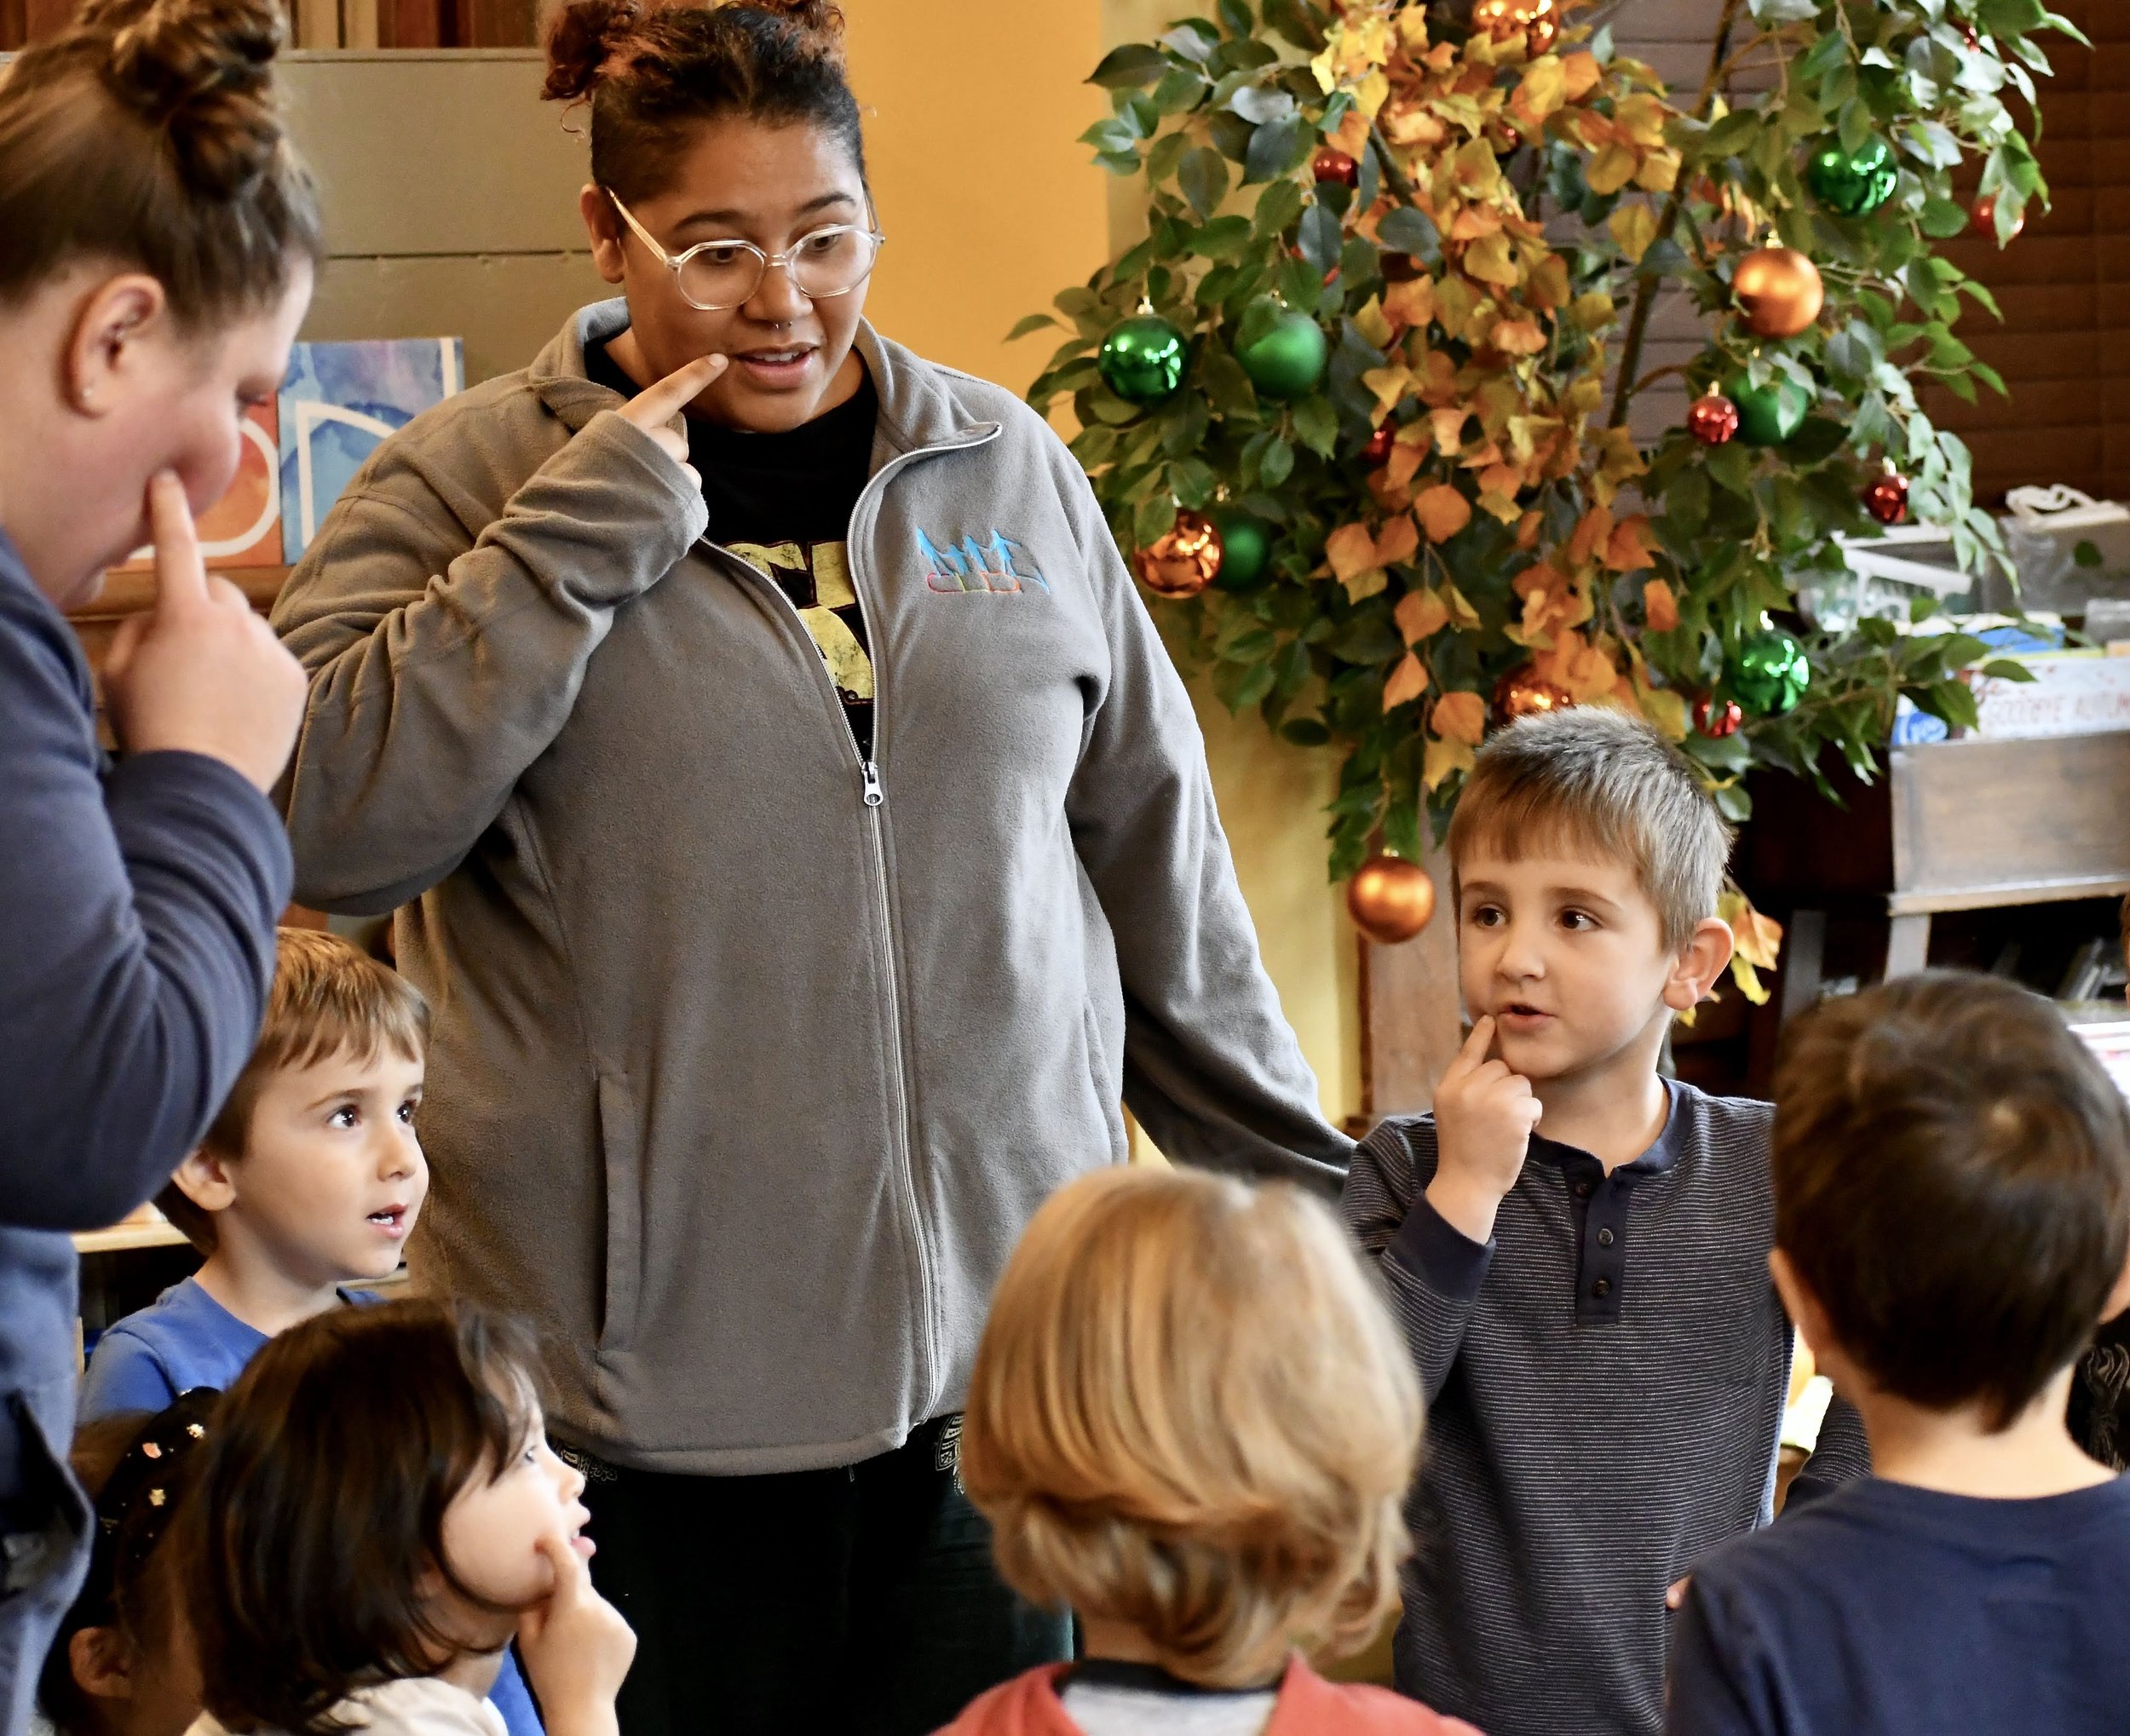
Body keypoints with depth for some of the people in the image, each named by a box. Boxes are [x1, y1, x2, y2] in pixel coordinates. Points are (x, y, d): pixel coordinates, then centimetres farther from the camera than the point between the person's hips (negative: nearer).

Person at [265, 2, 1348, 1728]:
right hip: (644, 1383, -2)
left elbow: (1159, 860, 15)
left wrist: (1306, 1191, 16)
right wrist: (596, 525, -14)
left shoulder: (1006, 466, 9)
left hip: (994, 1351, 3)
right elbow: (332, 825, -14)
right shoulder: (473, 480, 1)